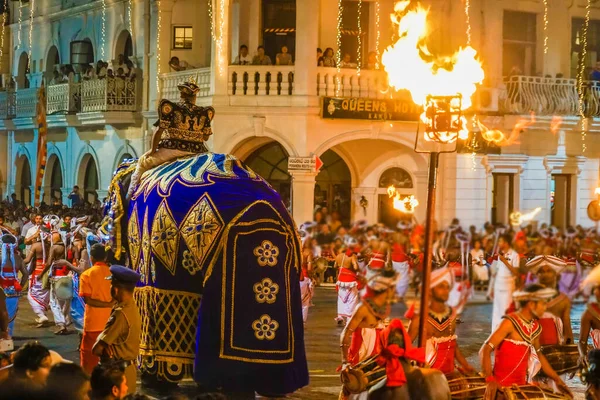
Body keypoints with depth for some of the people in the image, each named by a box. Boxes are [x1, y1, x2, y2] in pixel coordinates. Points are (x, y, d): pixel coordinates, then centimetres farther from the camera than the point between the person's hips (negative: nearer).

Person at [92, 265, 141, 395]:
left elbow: (97, 349, -21)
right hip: (126, 368, 9)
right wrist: (106, 347, -11)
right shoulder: (131, 308, 6)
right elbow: (104, 336, 9)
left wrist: (105, 350, -1)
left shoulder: (121, 314, -24)